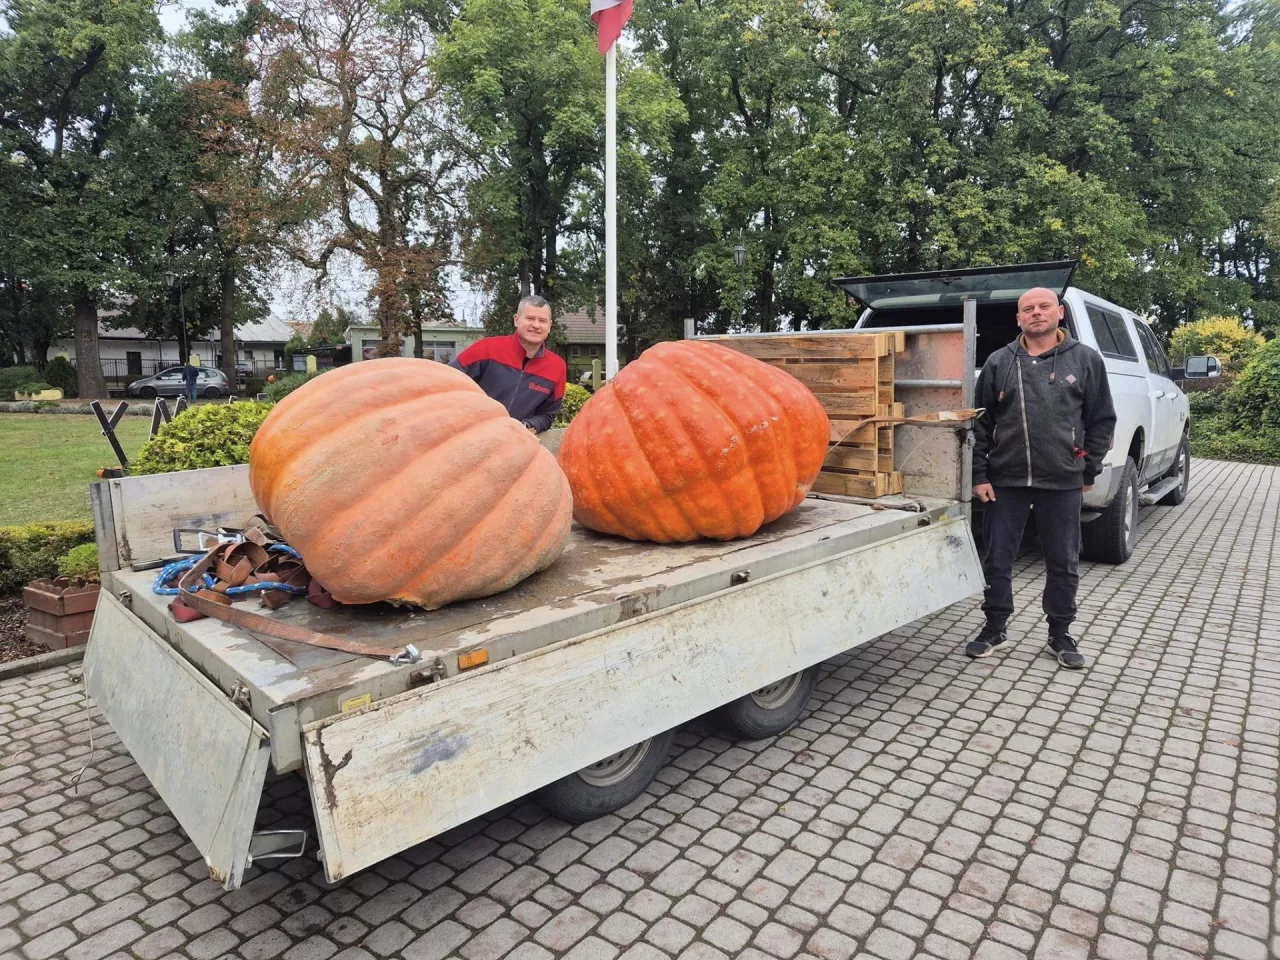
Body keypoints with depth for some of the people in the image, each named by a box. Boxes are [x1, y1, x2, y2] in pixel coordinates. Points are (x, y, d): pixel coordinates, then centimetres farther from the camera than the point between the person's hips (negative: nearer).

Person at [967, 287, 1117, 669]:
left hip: (1063, 483, 0)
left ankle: (1060, 634, 25)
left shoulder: (1086, 360, 3)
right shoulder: (999, 362, 4)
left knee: (1063, 564, 9)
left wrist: (1089, 471, 4)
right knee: (997, 559, 6)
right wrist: (979, 475, -1)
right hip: (1005, 480, 1)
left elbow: (1102, 420, 7)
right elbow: (981, 423, 4)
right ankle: (995, 628, 22)